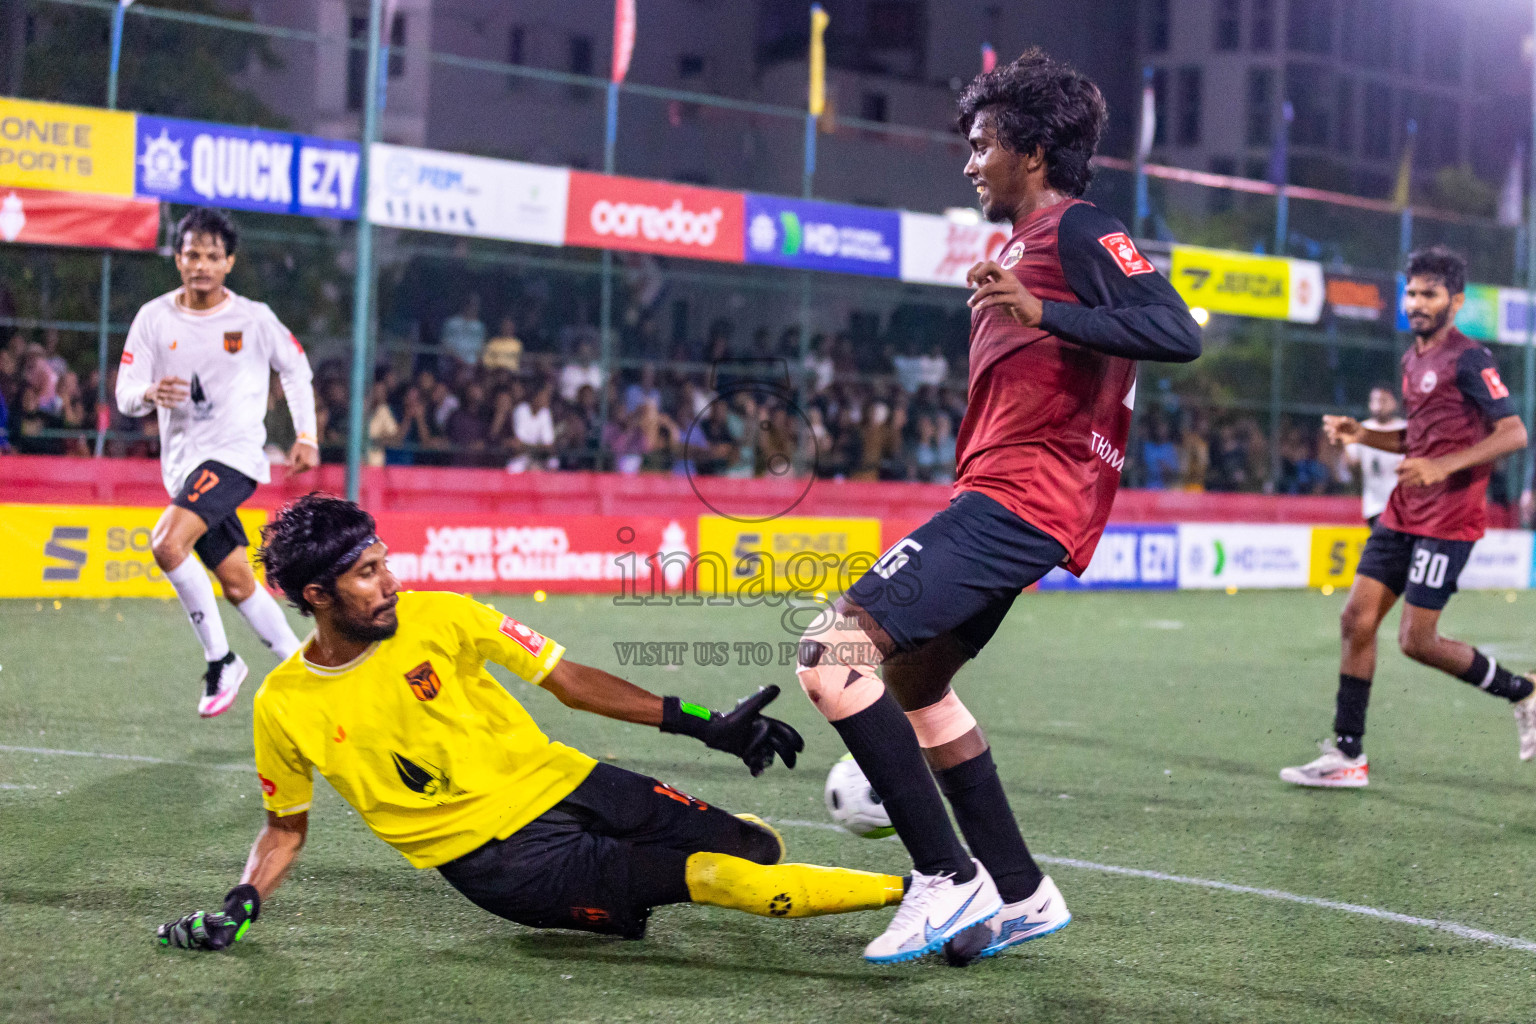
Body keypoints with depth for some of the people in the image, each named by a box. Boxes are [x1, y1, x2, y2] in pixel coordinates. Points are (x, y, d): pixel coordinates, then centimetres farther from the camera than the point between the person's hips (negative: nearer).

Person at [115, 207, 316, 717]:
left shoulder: (253, 318, -3)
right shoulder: (154, 318, 3)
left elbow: (296, 368, 13)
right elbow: (125, 395, 0)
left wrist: (306, 435, 5)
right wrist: (150, 394, -23)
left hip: (234, 454, -5)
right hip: (182, 462, 5)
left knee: (167, 543, -25)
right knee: (237, 583, 8)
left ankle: (221, 660, -11)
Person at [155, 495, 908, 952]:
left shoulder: (439, 619, -4)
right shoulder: (284, 706, -5)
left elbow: (570, 682, 0)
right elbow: (285, 828, 11)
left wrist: (705, 724, -6)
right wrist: (239, 908, -8)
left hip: (563, 785, 4)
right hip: (497, 861, -3)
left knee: (756, 847, -5)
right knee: (723, 879, -22)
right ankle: (910, 890, -16)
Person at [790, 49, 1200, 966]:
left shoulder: (1078, 231, -8)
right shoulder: (1028, 242, 23)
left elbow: (1179, 333, -24)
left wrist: (1042, 313, -31)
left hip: (1017, 501, -11)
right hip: (999, 497, 11)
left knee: (834, 656, -20)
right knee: (913, 674, 23)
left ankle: (949, 879, -16)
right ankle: (1021, 894, 25)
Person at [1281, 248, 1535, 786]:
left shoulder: (1469, 358, -11)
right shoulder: (1412, 359, 15)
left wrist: (1445, 466, -26)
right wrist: (1361, 434, 11)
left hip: (1449, 518, -8)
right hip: (1404, 513, 8)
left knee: (1417, 640, -9)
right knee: (1357, 618, 1)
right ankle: (1347, 755, 6)